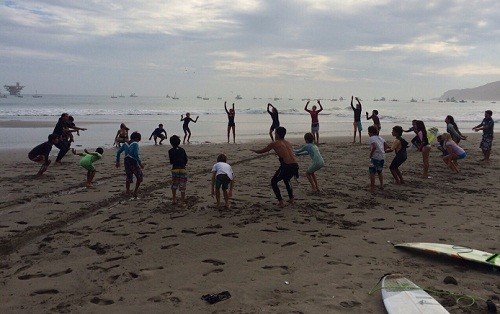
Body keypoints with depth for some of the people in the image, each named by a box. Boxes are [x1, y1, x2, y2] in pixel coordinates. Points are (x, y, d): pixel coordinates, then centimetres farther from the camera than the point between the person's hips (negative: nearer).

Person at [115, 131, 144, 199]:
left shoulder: (125, 144, 12)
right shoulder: (135, 144, -8)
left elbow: (118, 152, 13)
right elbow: (136, 154, -21)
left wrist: (118, 161, 21)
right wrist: (140, 163, -17)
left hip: (126, 162, 6)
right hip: (133, 162, -6)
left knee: (129, 177, 20)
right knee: (140, 177, 9)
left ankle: (127, 190, 15)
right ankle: (135, 192, 4)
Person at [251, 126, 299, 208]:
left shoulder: (274, 143, 6)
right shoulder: (288, 143, 20)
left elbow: (261, 151, 17)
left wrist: (254, 150, 38)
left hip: (286, 166, -6)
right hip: (295, 165, 6)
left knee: (273, 182, 16)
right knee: (286, 180, 36)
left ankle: (281, 202, 8)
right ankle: (291, 199, 33)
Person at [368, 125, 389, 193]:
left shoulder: (371, 138, -5)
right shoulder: (380, 138, 18)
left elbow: (374, 147, -22)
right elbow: (386, 146, 11)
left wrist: (370, 154, -10)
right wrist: (381, 151, 15)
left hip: (375, 157, -8)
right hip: (382, 157, 8)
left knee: (372, 172, -4)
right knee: (379, 172, 25)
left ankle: (372, 188, -7)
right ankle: (381, 185, 29)